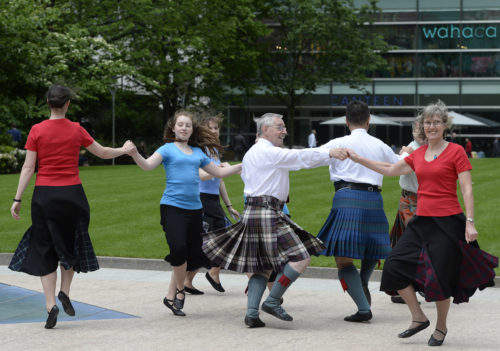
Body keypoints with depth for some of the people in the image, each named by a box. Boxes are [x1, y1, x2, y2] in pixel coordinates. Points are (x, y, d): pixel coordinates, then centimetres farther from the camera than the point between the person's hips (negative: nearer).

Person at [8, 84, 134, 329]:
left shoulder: (37, 131, -5)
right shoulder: (76, 130, -1)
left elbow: (28, 168, -6)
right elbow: (103, 153, 11)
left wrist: (17, 199, -1)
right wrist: (124, 150, 30)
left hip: (45, 194, -1)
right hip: (72, 194, 1)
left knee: (45, 249, 5)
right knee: (70, 244, 21)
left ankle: (51, 305, -5)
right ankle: (64, 292, 8)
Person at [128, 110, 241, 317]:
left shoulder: (198, 152, 17)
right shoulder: (168, 149, 3)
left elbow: (218, 173, 27)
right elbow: (148, 165, -13)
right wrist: (135, 154, -33)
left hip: (194, 208, 5)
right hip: (172, 207, -5)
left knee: (195, 256, 2)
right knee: (178, 249, -23)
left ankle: (171, 296, 16)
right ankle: (180, 290, 1)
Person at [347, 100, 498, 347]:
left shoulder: (455, 152, -5)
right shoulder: (418, 155, 12)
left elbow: (467, 190, -8)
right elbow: (390, 170, 22)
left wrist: (469, 222, -16)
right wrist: (358, 159, 20)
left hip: (447, 222, -6)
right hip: (421, 221, 6)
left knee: (439, 277, -3)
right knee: (395, 266, -1)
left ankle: (441, 327, 21)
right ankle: (418, 318, 13)